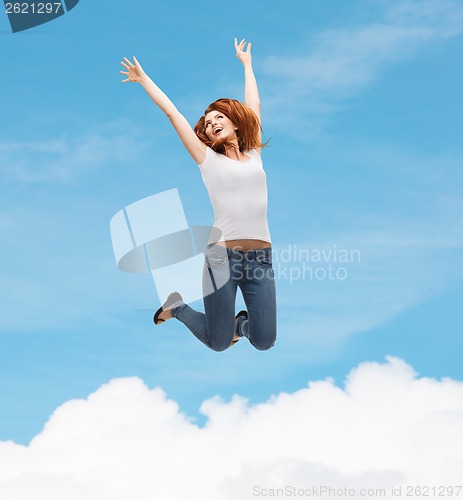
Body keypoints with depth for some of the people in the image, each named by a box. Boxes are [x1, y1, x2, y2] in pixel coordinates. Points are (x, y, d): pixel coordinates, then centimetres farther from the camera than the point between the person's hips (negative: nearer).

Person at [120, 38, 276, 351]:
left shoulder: (253, 155, 16)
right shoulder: (208, 158, 7)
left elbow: (254, 106, 27)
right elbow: (172, 112, 9)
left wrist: (247, 63, 38)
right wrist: (144, 80, 16)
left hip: (261, 257, 3)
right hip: (223, 255, -3)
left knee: (264, 342, -1)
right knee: (218, 343, 2)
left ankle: (239, 322, 33)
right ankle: (176, 306, 30)